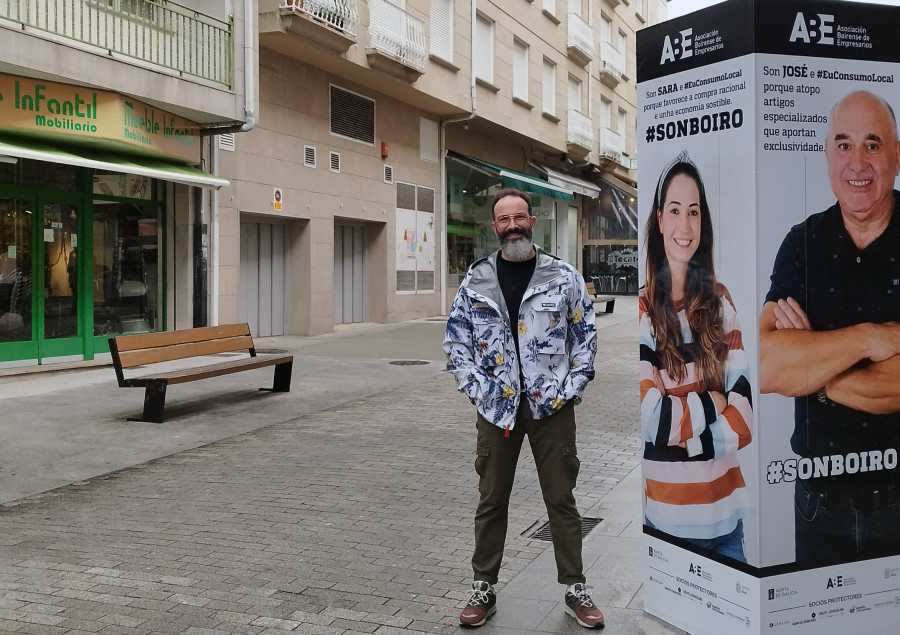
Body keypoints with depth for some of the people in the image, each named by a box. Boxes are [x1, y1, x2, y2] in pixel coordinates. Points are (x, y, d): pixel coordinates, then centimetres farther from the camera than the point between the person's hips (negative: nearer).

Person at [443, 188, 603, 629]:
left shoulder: (563, 277, 0)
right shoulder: (475, 281, 2)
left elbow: (585, 335, 3)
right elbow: (456, 341, 4)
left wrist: (570, 389, -5)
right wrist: (479, 391, -5)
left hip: (552, 407, -1)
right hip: (496, 408, 1)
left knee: (561, 499, 8)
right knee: (491, 501, 10)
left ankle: (575, 589, 21)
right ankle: (484, 588, 23)